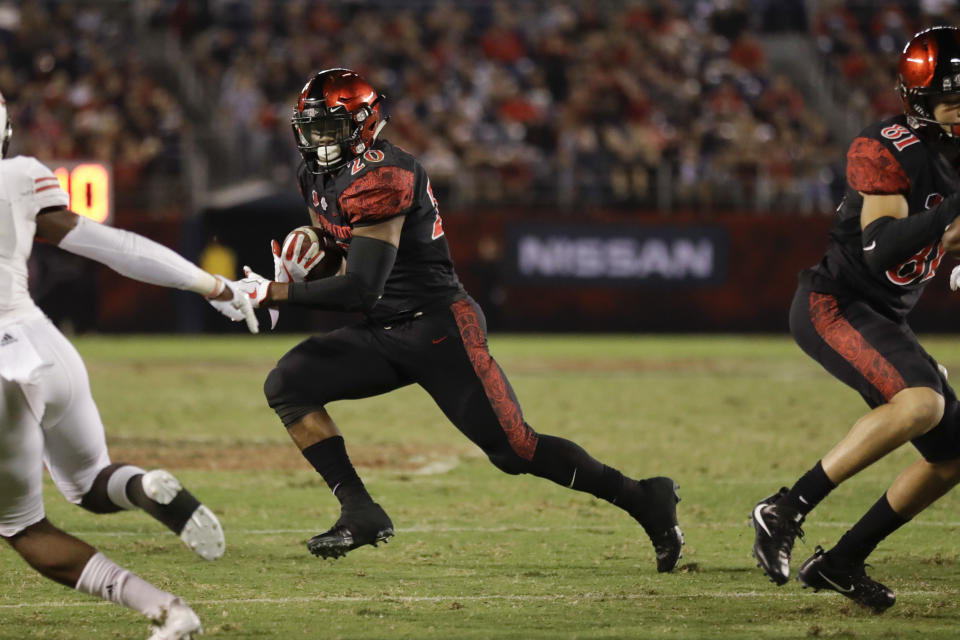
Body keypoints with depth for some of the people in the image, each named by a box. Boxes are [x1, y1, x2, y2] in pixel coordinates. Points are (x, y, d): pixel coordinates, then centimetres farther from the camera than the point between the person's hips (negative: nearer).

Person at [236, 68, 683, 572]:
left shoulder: (380, 177, -22)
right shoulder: (319, 177, 9)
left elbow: (360, 288, -26)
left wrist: (274, 293, -23)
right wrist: (295, 275, 1)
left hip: (440, 327, -9)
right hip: (384, 333, 9)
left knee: (513, 449, -10)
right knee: (287, 386, -6)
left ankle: (645, 500, 3)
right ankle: (360, 515, -6)